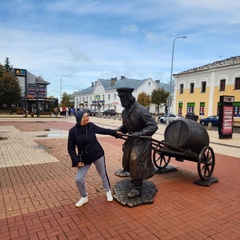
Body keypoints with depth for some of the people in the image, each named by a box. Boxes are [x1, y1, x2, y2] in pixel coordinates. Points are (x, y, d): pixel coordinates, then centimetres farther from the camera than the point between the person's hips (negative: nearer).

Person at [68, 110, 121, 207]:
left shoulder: (91, 125, -9)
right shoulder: (73, 131, -14)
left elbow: (103, 130, 9)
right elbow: (71, 148, -7)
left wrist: (115, 132, 12)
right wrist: (76, 161, -13)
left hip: (97, 154, 1)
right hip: (84, 158, 0)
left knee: (103, 174, 14)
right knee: (78, 179, -1)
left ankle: (108, 192, 41)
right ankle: (84, 197, 27)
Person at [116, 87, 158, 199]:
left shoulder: (141, 110, -25)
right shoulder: (124, 111, 0)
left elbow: (153, 126, -25)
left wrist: (139, 134, -35)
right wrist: (118, 130, -7)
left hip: (142, 140, -8)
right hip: (132, 139, 8)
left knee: (136, 161, -11)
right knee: (129, 160, 17)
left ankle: (137, 189, 4)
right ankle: (136, 178, 45)